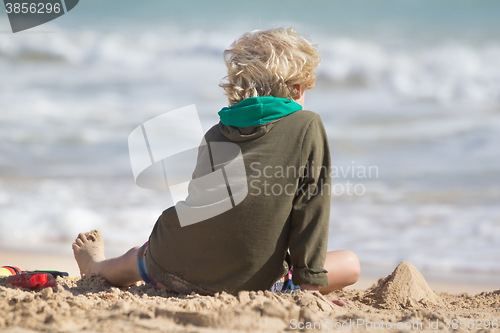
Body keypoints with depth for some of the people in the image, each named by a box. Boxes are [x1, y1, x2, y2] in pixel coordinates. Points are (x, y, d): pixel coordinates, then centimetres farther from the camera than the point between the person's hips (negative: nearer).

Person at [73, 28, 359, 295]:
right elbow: (311, 208, -3)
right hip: (245, 281, -5)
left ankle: (98, 267, 71)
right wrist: (309, 282, 1)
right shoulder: (308, 127, 1)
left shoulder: (216, 133, 15)